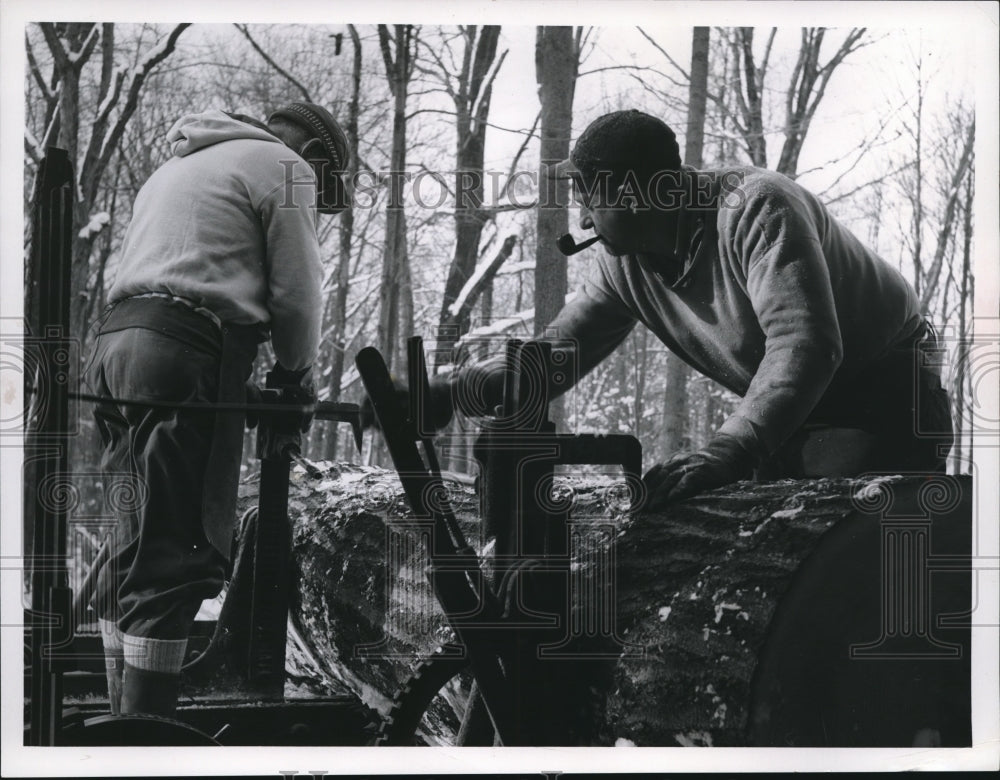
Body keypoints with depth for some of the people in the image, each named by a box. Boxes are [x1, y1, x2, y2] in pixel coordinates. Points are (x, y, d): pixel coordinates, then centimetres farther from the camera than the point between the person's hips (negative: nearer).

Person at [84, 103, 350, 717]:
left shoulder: (177, 167, 32)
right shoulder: (285, 167, 7)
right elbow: (297, 292, 1)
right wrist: (295, 374, 19)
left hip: (115, 338, 9)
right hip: (188, 350, -8)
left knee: (136, 547, 11)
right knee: (181, 555, -11)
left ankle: (123, 716, 12)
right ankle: (147, 725, -14)